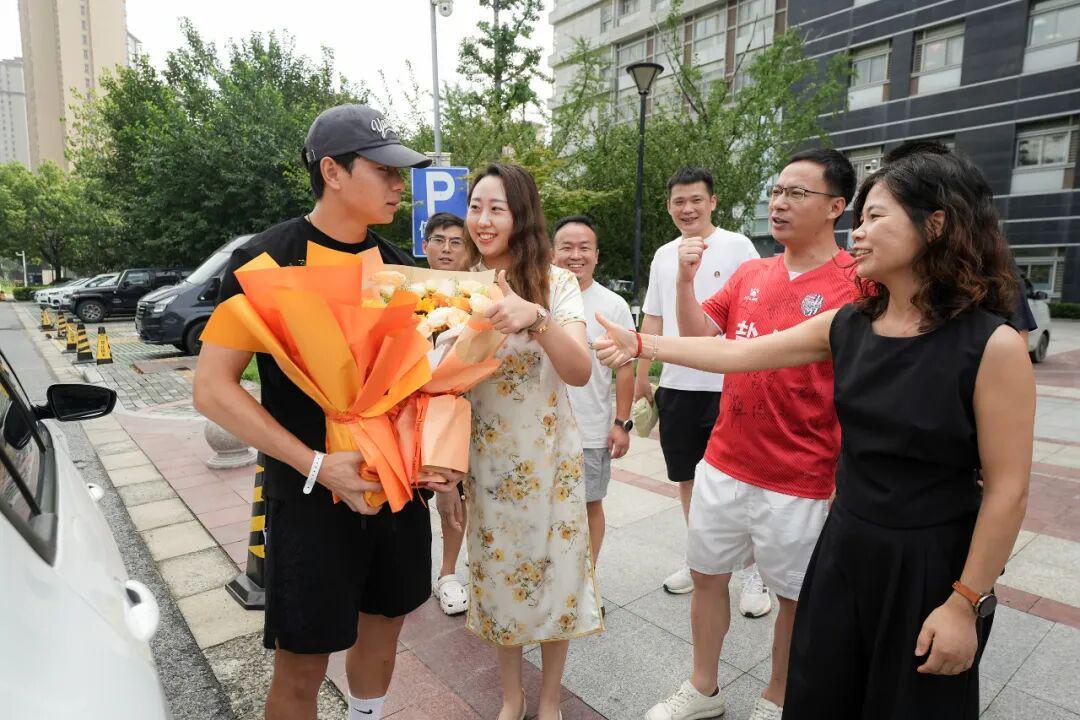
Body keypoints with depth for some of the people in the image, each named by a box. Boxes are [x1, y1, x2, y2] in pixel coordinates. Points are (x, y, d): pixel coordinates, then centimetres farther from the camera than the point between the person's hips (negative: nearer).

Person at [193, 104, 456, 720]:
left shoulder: (398, 266, 5)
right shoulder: (268, 260, -11)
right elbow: (213, 388, -14)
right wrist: (317, 465, -21)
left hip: (398, 486, 5)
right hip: (311, 494, -5)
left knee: (382, 631, 20)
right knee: (302, 665, 8)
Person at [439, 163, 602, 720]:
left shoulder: (556, 283, -10)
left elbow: (580, 372, -23)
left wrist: (535, 316, -39)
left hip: (547, 458, -2)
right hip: (485, 459, 3)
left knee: (552, 571, 9)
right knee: (497, 573, 14)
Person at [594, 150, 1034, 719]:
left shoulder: (991, 345, -18)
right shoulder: (847, 326, -3)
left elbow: (1007, 490, -15)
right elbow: (735, 353, 0)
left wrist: (966, 602, -12)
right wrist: (640, 344, 0)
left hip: (930, 564, -4)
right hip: (845, 545, 5)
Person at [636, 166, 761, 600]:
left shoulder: (738, 247, -4)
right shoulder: (663, 255, 11)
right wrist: (641, 376, 13)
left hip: (727, 385, -5)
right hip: (676, 385, 5)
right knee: (688, 479, 15)